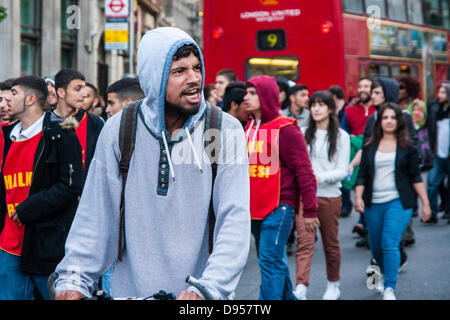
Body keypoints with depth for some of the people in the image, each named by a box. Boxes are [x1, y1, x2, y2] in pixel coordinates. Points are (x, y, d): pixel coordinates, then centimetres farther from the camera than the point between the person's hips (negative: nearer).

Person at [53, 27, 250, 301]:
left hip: (204, 296, -1)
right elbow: (95, 216, 2)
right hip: (130, 290, 1)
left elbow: (235, 220, -14)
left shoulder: (227, 131, -7)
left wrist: (207, 288, -26)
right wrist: (74, 280, -7)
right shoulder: (118, 130, -2)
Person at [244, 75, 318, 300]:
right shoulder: (249, 129, 13)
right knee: (275, 263, 15)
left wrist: (310, 210, -13)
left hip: (279, 207, -7)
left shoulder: (285, 130, -9)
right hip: (255, 208, 7)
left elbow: (304, 172, -10)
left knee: (270, 263, -11)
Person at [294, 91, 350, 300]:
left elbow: (342, 170, -4)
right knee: (304, 241, -13)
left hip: (329, 195, 0)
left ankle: (333, 285, 29)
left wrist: (322, 177, -20)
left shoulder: (341, 136, 2)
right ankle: (301, 288, -22)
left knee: (331, 243, 11)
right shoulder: (303, 134, 7)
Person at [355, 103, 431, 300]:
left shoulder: (407, 148, 3)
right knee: (376, 247, 12)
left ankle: (389, 289, -14)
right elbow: (362, 176, 9)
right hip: (373, 204, 3)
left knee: (390, 243, -17)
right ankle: (385, 274, 42)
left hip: (398, 202, -3)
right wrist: (358, 197, -5)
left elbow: (416, 177, 5)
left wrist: (425, 203, 3)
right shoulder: (370, 147, 9)